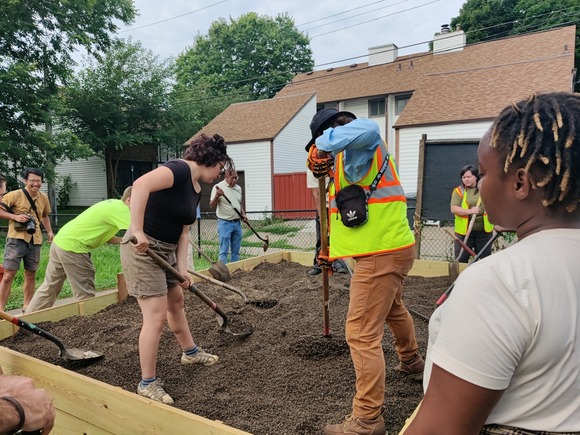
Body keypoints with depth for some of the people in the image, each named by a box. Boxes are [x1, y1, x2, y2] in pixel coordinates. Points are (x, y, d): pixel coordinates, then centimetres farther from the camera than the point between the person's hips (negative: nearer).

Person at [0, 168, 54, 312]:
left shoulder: (44, 198, 7)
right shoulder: (15, 195, -9)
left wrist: (49, 232, 13)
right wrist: (15, 216, -19)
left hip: (35, 241, 5)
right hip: (16, 239, -5)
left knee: (30, 275, 13)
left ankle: (27, 307, 25)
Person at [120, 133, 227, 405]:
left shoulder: (196, 188, 10)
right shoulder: (180, 169, -18)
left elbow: (184, 231, 8)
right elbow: (140, 185, -36)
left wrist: (182, 268, 0)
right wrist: (137, 231, -37)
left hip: (166, 251, 10)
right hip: (143, 250, -10)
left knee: (176, 301, 24)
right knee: (156, 316, -6)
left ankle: (190, 353, 45)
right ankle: (147, 384, 10)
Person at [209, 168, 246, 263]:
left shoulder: (238, 188, 12)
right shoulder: (218, 187, -8)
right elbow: (212, 206, -12)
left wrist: (243, 215, 7)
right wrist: (217, 196, -30)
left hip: (237, 223, 6)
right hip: (225, 223, -6)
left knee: (236, 251, 11)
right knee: (224, 251, -6)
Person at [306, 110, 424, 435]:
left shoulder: (358, 150, -13)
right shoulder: (358, 156, 19)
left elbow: (367, 129, -39)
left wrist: (324, 144, -27)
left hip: (380, 254, -11)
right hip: (394, 246, 11)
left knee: (362, 335, -5)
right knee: (394, 309, 33)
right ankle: (412, 362, 57)